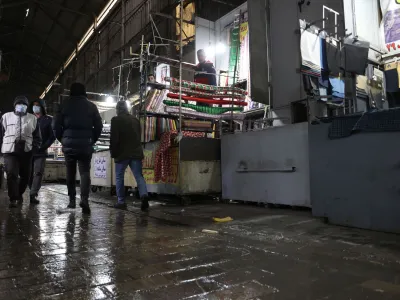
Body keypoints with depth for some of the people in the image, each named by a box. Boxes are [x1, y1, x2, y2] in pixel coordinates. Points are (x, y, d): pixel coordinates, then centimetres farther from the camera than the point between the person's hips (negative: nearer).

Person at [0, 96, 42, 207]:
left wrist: (35, 147, -1)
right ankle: (13, 199, -3)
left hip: (26, 151, 2)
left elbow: (37, 136, 12)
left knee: (25, 176, 9)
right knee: (12, 174, -11)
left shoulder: (33, 118, 11)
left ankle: (19, 194, 31)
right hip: (10, 150, -1)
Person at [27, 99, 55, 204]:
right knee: (29, 173, 3)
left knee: (38, 173, -8)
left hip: (41, 151, -3)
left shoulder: (48, 120, 6)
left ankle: (33, 194, -7)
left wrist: (44, 147, -10)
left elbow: (53, 136, 1)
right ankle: (33, 193, 15)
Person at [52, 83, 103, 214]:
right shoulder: (91, 106, 5)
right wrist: (92, 140, 14)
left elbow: (56, 125, 1)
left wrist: (62, 139, 15)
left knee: (70, 173, 14)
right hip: (85, 145, 0)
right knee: (85, 172, 0)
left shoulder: (65, 105, 3)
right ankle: (84, 199, -19)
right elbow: (99, 126, 3)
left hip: (69, 144, 1)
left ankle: (72, 199, 19)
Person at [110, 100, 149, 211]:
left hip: (122, 153, -4)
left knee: (119, 177, 9)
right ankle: (144, 195, -22)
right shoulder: (135, 120, 14)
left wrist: (113, 153, -1)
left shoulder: (116, 120, -3)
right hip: (136, 152, 4)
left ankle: (121, 202, 9)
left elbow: (113, 138, -8)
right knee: (139, 176, 0)